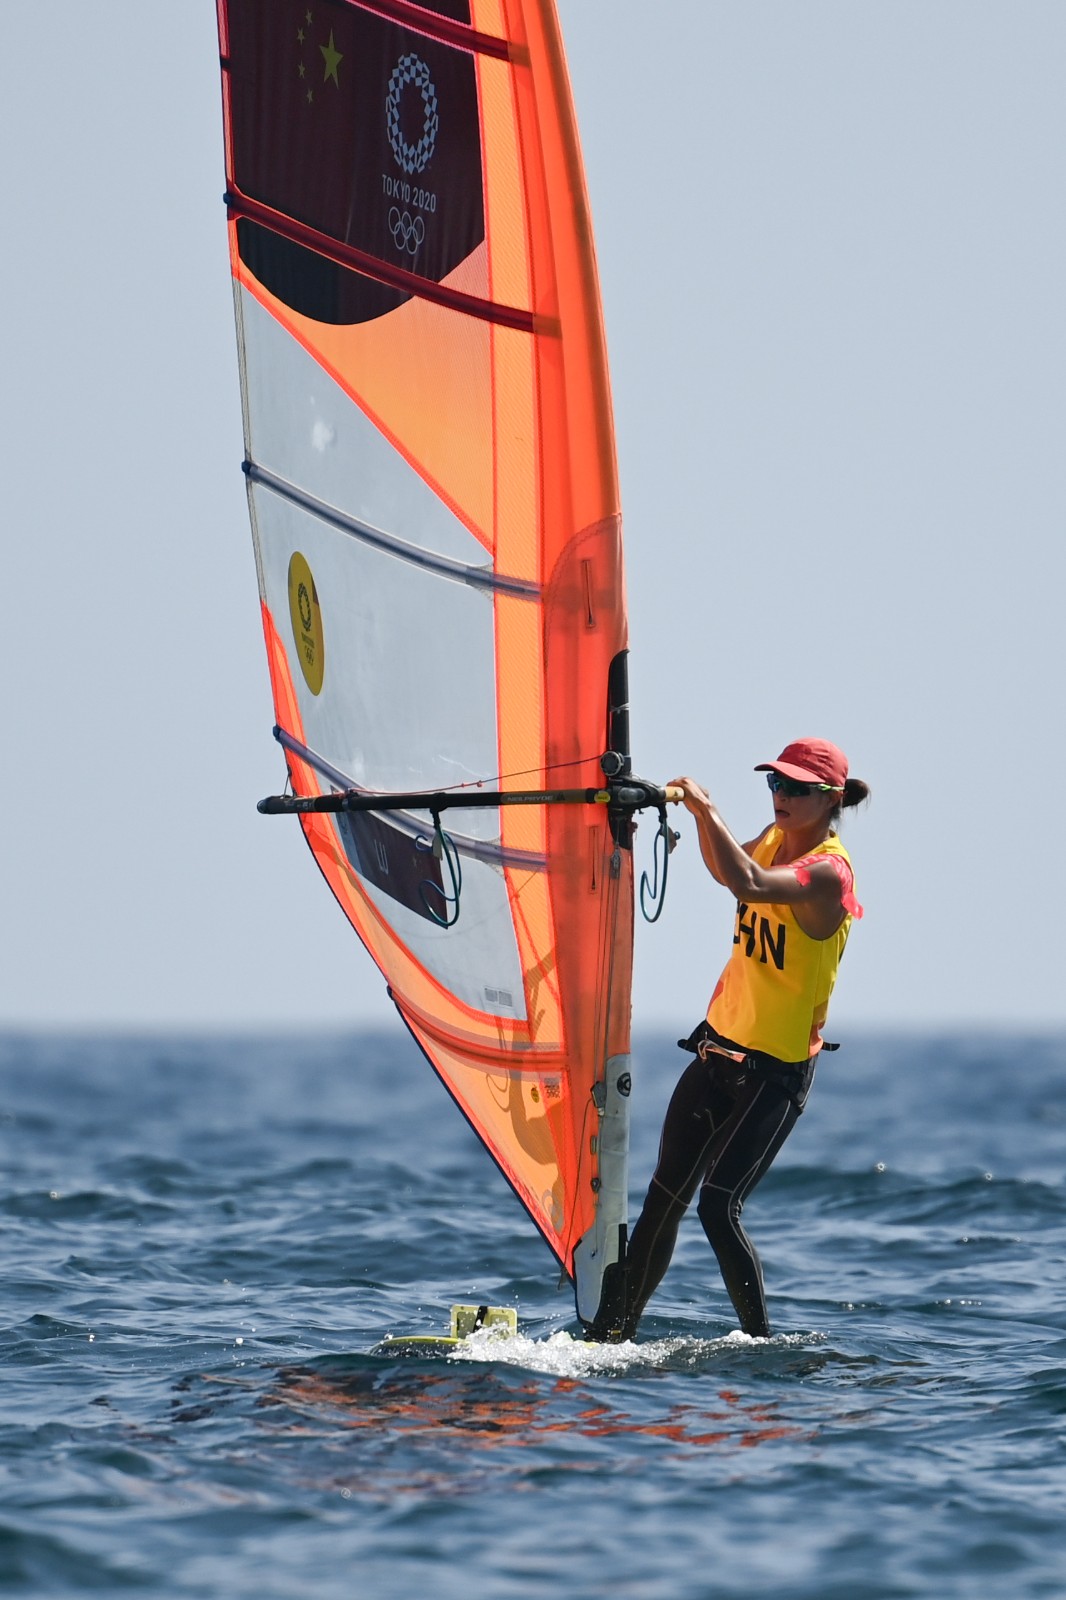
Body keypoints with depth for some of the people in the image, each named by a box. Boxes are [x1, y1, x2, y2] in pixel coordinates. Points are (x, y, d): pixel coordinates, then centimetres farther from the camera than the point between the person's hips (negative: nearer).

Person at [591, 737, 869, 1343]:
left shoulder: (827, 872, -21)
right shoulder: (774, 840, 6)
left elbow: (749, 883, -40)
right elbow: (726, 869, 26)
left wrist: (706, 806, -32)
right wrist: (701, 814, 8)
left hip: (776, 1070, -9)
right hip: (719, 1044, 9)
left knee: (718, 1206, -15)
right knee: (664, 1196, 10)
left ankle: (763, 1344, -4)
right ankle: (614, 1332, 18)